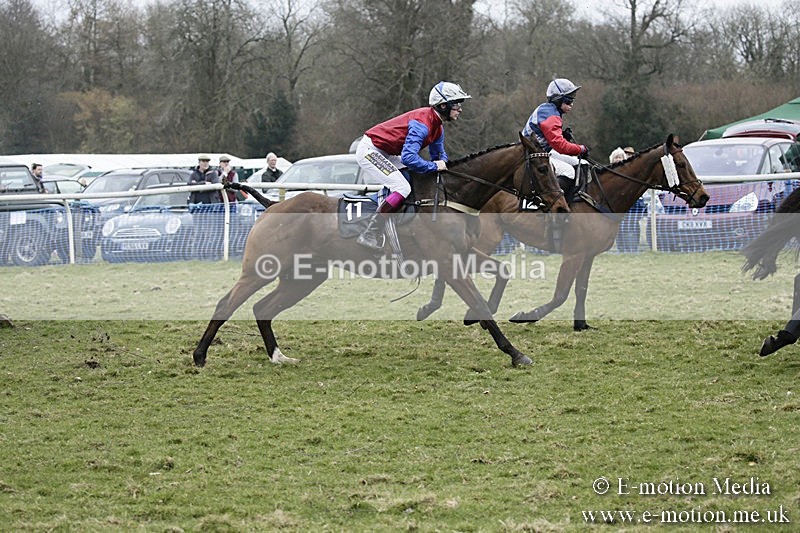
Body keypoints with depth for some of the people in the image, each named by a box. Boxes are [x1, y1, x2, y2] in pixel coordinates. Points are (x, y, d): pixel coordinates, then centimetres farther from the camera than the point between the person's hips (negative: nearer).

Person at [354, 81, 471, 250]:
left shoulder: (438, 126, 5)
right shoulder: (422, 123, -26)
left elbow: (439, 154, 19)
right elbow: (409, 158, -35)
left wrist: (443, 164, -4)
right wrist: (434, 166, -23)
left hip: (385, 154, 11)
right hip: (370, 151, -11)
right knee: (402, 188, -21)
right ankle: (368, 235, -21)